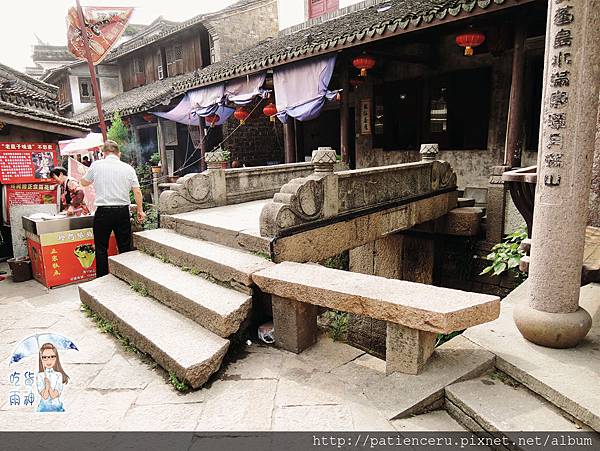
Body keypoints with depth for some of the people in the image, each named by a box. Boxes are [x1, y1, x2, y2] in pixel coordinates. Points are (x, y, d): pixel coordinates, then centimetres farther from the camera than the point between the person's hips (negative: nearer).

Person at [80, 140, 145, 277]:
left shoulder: (96, 165, 0)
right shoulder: (128, 168, 2)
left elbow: (84, 182, 16)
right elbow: (137, 191, 1)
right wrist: (140, 210, 10)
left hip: (103, 212, -1)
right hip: (122, 211, 2)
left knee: (101, 248, 9)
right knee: (125, 247, 9)